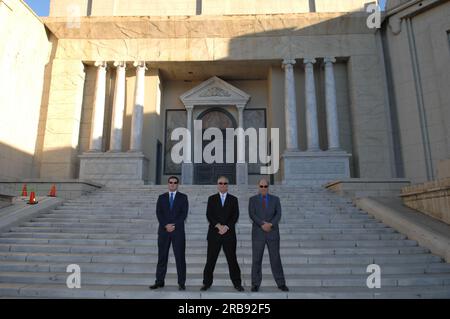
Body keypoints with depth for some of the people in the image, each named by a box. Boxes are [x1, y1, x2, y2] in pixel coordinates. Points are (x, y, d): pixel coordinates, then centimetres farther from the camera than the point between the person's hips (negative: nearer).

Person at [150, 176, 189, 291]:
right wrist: (166, 225, -13)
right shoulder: (161, 197, 10)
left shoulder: (183, 197, 5)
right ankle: (159, 281, 14)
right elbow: (159, 213, 0)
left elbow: (184, 214, -4)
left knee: (180, 257, 0)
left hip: (178, 231, -2)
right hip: (163, 231, 2)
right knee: (162, 257, 5)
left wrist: (174, 225, -14)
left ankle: (181, 283, 7)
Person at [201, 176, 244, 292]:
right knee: (210, 259, 3)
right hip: (214, 233, 0)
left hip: (229, 233, 0)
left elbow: (235, 216, 1)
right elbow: (209, 215, 0)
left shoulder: (233, 199, 9)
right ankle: (207, 283, 14)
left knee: (232, 259, 3)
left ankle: (237, 283, 13)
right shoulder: (211, 199, 9)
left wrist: (226, 227, -11)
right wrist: (218, 226, -12)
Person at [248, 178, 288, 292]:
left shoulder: (275, 199, 5)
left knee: (275, 259, 5)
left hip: (273, 233, 1)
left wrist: (270, 224, -22)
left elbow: (278, 215, -6)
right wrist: (263, 224, -23)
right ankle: (255, 284, 13)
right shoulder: (253, 199, 2)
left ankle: (281, 283, 16)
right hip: (258, 233, -1)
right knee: (256, 259, 1)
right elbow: (252, 215, -11)